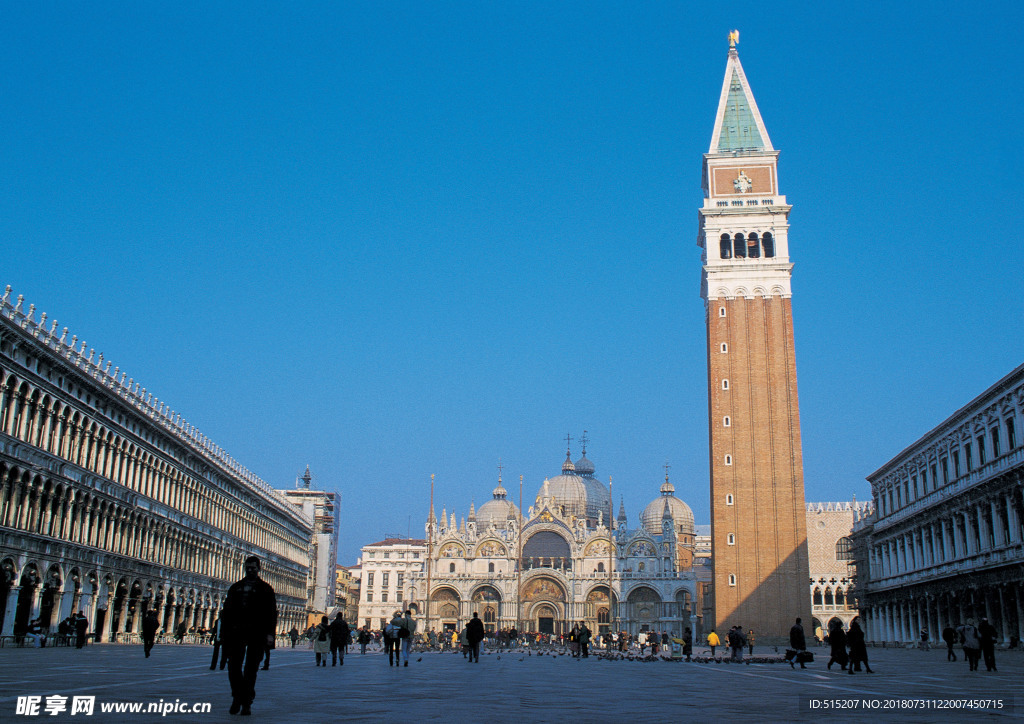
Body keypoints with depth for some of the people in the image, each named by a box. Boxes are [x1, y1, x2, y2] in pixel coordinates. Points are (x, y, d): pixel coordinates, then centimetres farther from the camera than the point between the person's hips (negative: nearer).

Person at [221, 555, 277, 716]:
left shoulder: (265, 588, 8)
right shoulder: (236, 587, 17)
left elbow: (272, 612, 2)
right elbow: (226, 611, 15)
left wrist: (270, 633, -10)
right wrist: (224, 632, 5)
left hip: (257, 634, -2)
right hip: (236, 633, 2)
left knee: (250, 670, 0)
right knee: (234, 667, -3)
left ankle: (247, 703, 8)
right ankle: (237, 697, 16)